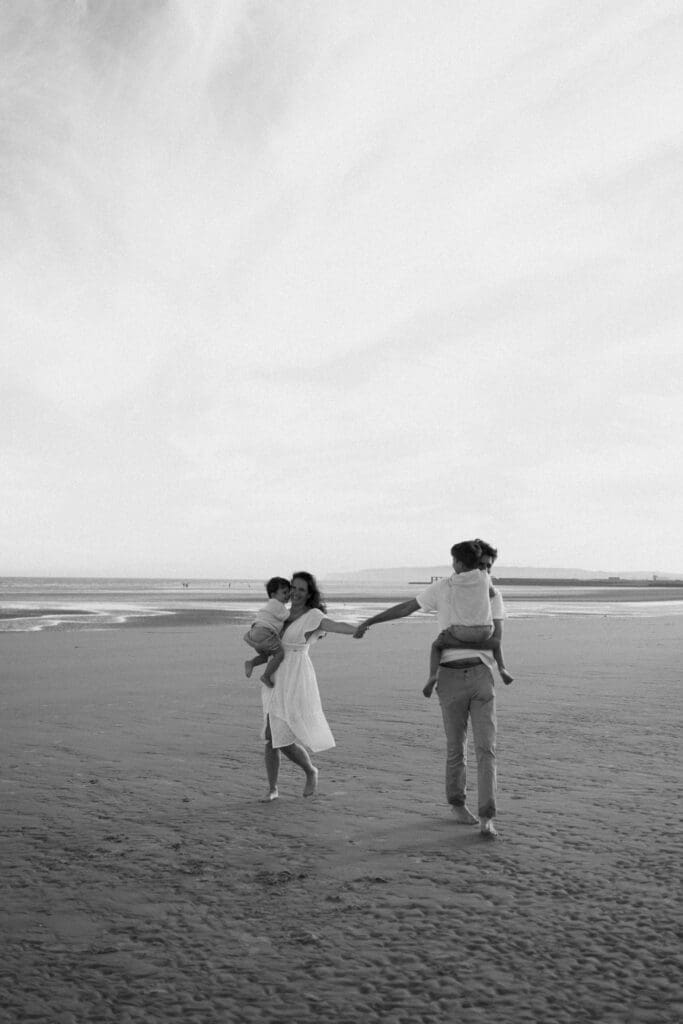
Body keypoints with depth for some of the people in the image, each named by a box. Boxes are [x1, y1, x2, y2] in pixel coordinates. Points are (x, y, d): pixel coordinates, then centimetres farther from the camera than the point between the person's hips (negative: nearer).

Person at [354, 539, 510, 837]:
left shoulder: (492, 595, 5)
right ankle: (457, 804, 28)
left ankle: (487, 817, -7)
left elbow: (496, 640, -3)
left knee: (486, 747, -7)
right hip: (451, 675, 0)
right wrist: (369, 621, 17)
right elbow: (405, 608, 13)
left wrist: (459, 642, -14)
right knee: (456, 748, 7)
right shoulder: (442, 589, 3)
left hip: (481, 673, 1)